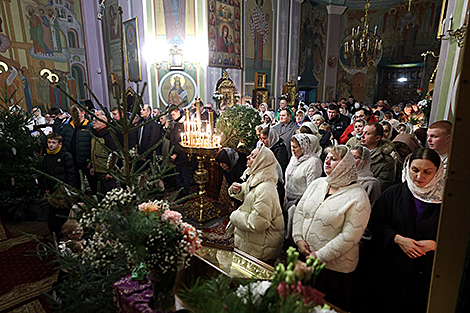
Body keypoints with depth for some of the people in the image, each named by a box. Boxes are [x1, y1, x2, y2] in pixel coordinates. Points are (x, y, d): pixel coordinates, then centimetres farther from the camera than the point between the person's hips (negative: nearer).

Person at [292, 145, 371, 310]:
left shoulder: (358, 197, -16)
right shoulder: (317, 183, 3)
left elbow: (350, 236, -19)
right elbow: (300, 210, 6)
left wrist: (320, 256, -18)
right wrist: (298, 238, -6)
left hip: (334, 267, -5)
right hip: (304, 258, 5)